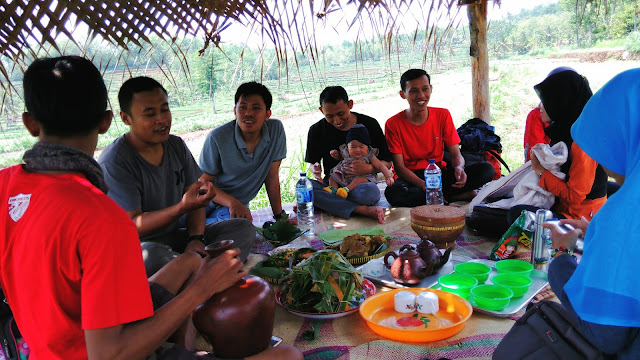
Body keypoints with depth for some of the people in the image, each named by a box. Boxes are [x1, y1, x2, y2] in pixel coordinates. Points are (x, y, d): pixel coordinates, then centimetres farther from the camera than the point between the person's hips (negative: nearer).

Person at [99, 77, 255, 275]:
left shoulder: (177, 146, 6)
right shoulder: (113, 162, -16)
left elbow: (195, 198, 6)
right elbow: (132, 226, -20)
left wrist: (197, 239, -13)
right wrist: (182, 207, -35)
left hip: (176, 236, 7)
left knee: (244, 228, -8)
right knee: (152, 258, -42)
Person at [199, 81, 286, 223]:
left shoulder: (276, 129, -10)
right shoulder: (217, 138, -18)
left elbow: (272, 176, -2)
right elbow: (205, 182, -9)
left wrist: (279, 216, 0)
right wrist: (232, 202, -27)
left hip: (240, 205, 3)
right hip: (211, 200, -3)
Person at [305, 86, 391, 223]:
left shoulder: (369, 124, -3)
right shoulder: (317, 130, 2)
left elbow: (387, 162, -1)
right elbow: (312, 162, 14)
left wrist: (369, 169, -23)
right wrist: (315, 169, -12)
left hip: (361, 182, -2)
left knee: (371, 191, -39)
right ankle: (364, 210, -34)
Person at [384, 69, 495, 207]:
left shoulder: (443, 115, 2)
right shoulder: (393, 124, -8)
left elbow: (455, 154, 1)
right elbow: (399, 167, -11)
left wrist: (459, 168, -25)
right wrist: (422, 185, -29)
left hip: (440, 174, 2)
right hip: (412, 178, -2)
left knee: (487, 169, -18)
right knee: (392, 193, -39)